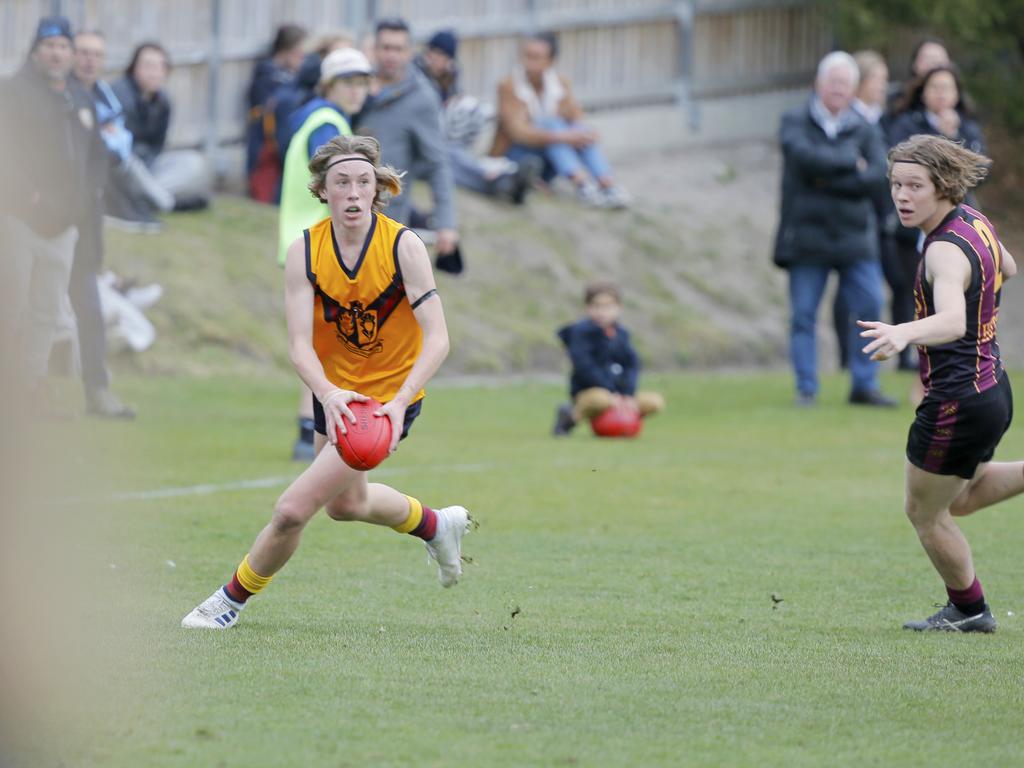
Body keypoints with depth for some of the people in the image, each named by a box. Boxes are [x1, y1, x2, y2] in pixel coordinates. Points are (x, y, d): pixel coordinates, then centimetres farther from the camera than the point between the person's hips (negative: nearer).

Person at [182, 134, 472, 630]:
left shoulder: (403, 246, -20)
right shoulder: (305, 251, -12)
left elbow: (437, 338, -23)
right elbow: (300, 343, -19)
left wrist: (400, 402, -38)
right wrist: (327, 393, -39)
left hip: (389, 400, -5)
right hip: (334, 394, 5)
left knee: (293, 509, -12)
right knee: (345, 504, 29)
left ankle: (233, 599, 13)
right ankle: (438, 525, 57)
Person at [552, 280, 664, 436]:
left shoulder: (620, 333, 10)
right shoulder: (581, 331, -10)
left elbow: (632, 365, 4)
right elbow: (584, 367, -19)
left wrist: (628, 395, -13)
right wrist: (610, 394, -23)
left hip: (617, 393, 7)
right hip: (588, 392, -6)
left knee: (656, 401, -8)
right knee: (601, 400, -42)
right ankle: (571, 415, -12)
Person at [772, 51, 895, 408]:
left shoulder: (864, 131, 8)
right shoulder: (795, 122, 4)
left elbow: (877, 177, -6)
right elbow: (802, 156, -16)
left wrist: (828, 181, -11)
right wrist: (851, 163, -9)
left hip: (855, 235, 2)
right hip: (807, 235, -2)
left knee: (869, 305, -6)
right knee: (804, 314, -2)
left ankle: (864, 385, 3)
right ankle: (806, 388, 5)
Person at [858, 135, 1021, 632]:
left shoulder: (947, 252, -27)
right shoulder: (975, 221, 1)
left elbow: (953, 321, -47)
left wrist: (905, 333, -64)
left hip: (956, 401, -10)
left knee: (925, 513, 11)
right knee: (959, 498, 28)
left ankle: (969, 610, 28)